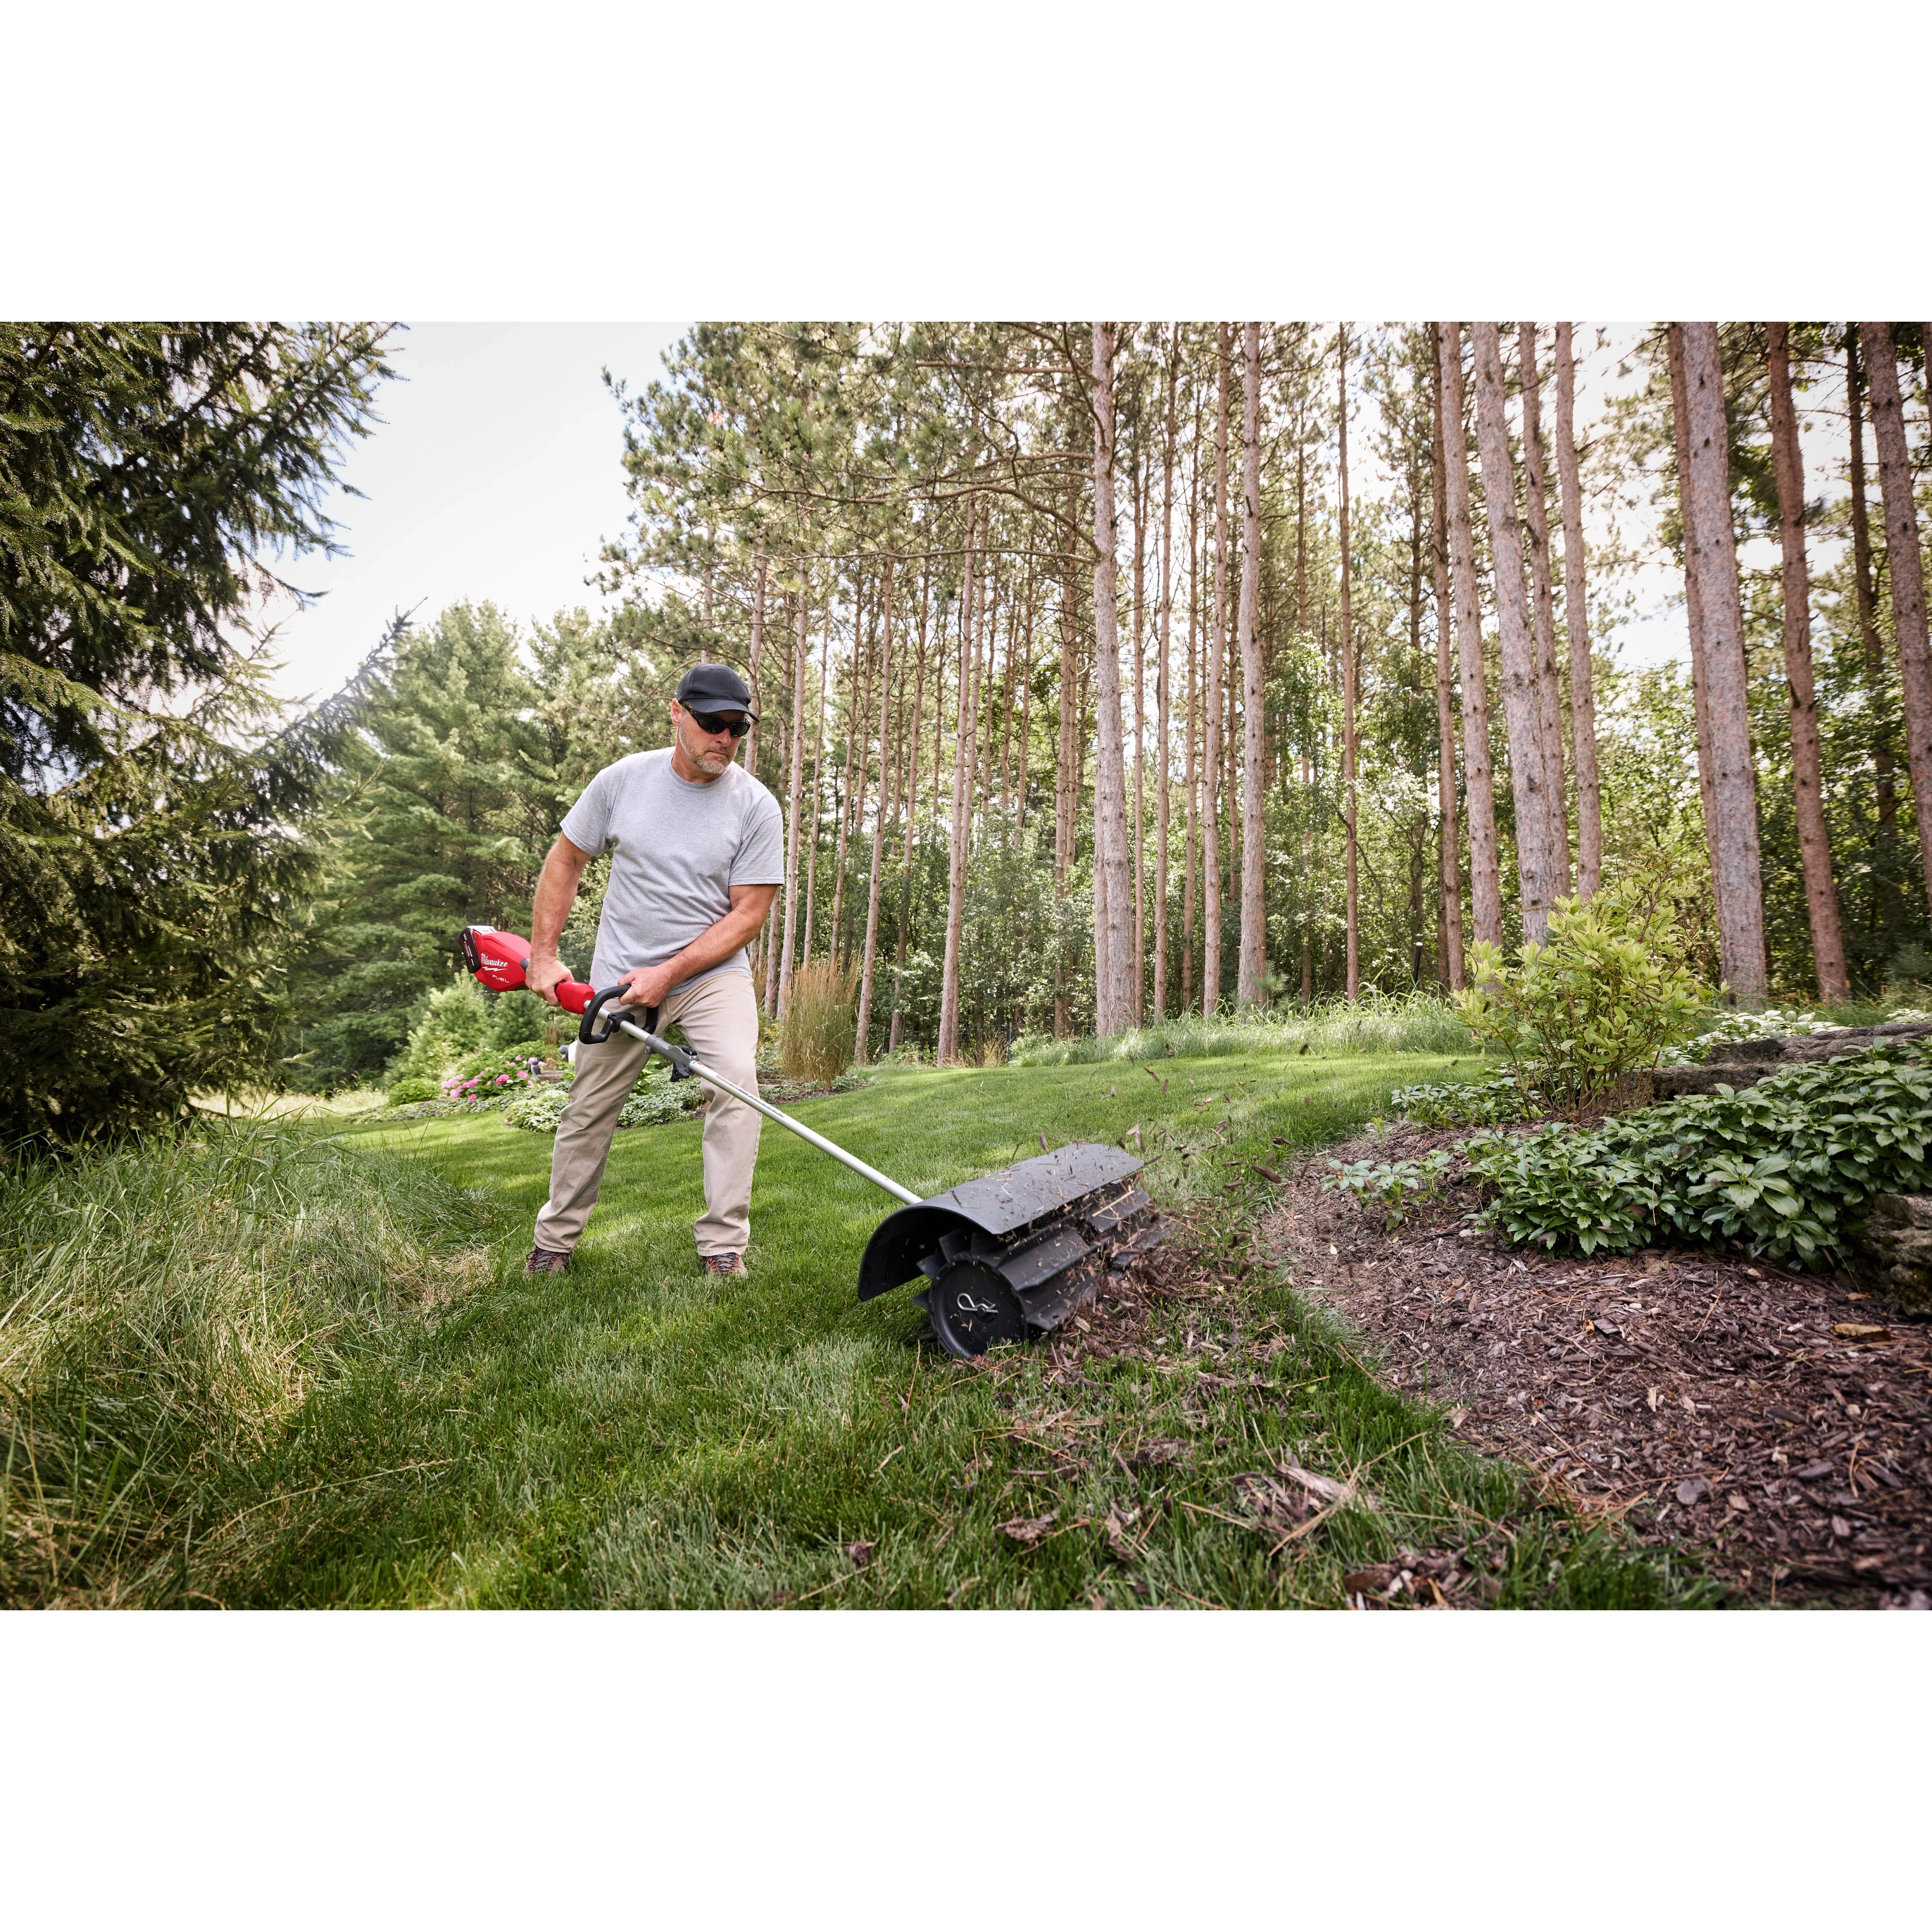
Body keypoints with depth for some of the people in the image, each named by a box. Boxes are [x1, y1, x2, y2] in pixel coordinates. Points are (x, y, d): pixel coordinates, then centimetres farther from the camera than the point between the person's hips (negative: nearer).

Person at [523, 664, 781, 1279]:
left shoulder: (756, 806, -10)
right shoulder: (623, 779, -4)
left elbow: (749, 914, -11)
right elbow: (564, 863, 6)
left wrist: (668, 975, -16)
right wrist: (543, 956, 1)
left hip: (712, 972, -1)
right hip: (619, 972, 2)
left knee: (736, 1085, -20)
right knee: (589, 1107, 8)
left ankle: (723, 1245, -8)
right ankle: (555, 1240, 28)